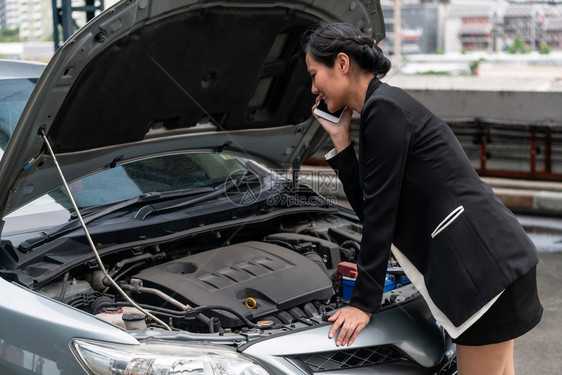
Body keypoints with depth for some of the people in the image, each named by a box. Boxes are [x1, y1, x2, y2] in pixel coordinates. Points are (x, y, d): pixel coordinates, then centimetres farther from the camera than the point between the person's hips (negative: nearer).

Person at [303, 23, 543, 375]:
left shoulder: (384, 108, -14)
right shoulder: (384, 105, 16)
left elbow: (381, 212, -15)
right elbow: (369, 208, 14)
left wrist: (364, 302, -10)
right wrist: (341, 140, 11)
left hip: (486, 266, -10)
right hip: (493, 260, 10)